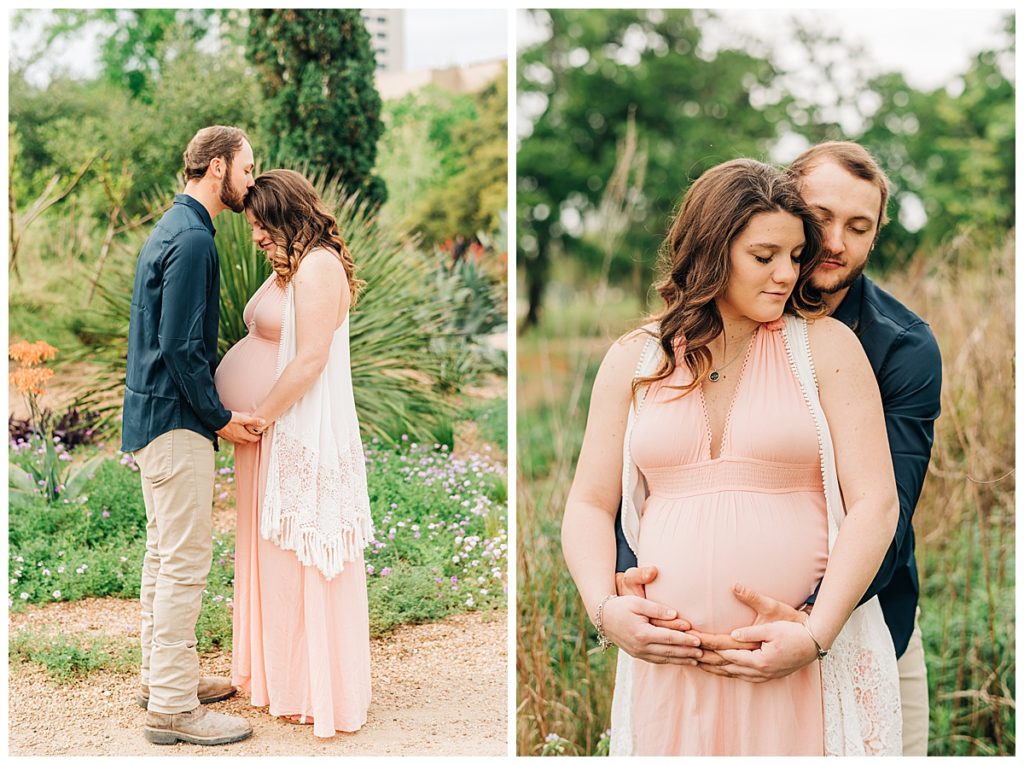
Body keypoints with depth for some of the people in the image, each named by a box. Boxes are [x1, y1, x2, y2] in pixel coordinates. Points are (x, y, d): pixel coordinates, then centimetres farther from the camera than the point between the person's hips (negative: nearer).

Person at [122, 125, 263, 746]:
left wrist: (215, 406, 17)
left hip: (155, 415, 11)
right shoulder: (193, 239, -17)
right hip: (177, 420, -11)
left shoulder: (172, 229, 16)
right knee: (186, 560, -7)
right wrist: (220, 417, -13)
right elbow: (181, 345, -22)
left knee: (165, 552, 17)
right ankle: (173, 707, -2)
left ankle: (161, 676, 28)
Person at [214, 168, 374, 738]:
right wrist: (250, 417, 7)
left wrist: (257, 418, -15)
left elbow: (311, 360, -21)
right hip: (276, 430, 10)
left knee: (304, 559, -1)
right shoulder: (292, 267, 14)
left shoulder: (319, 267, -16)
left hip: (304, 432, -10)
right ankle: (281, 674, 27)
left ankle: (317, 691, 11)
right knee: (278, 553, 15)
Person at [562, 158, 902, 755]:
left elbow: (874, 502, -5)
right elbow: (590, 505, 10)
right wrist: (604, 606, -7)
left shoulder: (824, 346, 2)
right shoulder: (635, 360, 9)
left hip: (806, 661, -2)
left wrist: (817, 635, -14)